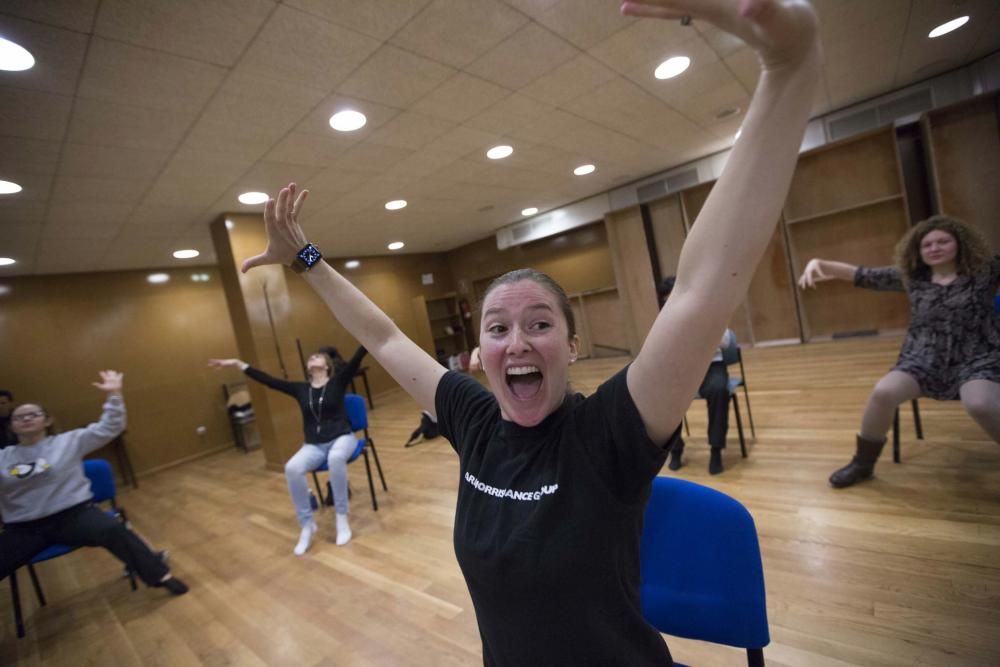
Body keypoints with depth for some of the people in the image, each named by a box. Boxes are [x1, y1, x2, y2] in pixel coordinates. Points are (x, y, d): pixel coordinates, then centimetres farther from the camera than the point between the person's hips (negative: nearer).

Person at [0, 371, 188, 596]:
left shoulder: (69, 441, 5)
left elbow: (109, 428, 0)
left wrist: (113, 395, -10)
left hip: (74, 514, -3)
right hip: (23, 529, 3)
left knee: (114, 530, -29)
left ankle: (160, 575, -19)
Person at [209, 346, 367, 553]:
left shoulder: (337, 382, -4)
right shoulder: (301, 389, 7)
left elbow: (357, 358, -15)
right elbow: (269, 381, 7)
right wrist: (238, 364, 5)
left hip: (342, 437, -3)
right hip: (314, 445, 4)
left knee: (336, 458, -38)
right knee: (292, 468, -28)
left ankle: (342, 517, -20)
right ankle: (307, 525, -11)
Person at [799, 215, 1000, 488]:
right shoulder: (910, 277, 8)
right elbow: (861, 275, 6)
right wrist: (818, 262, -9)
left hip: (976, 359, -2)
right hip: (924, 360, 2)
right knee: (883, 393, -26)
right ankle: (862, 463, -6)